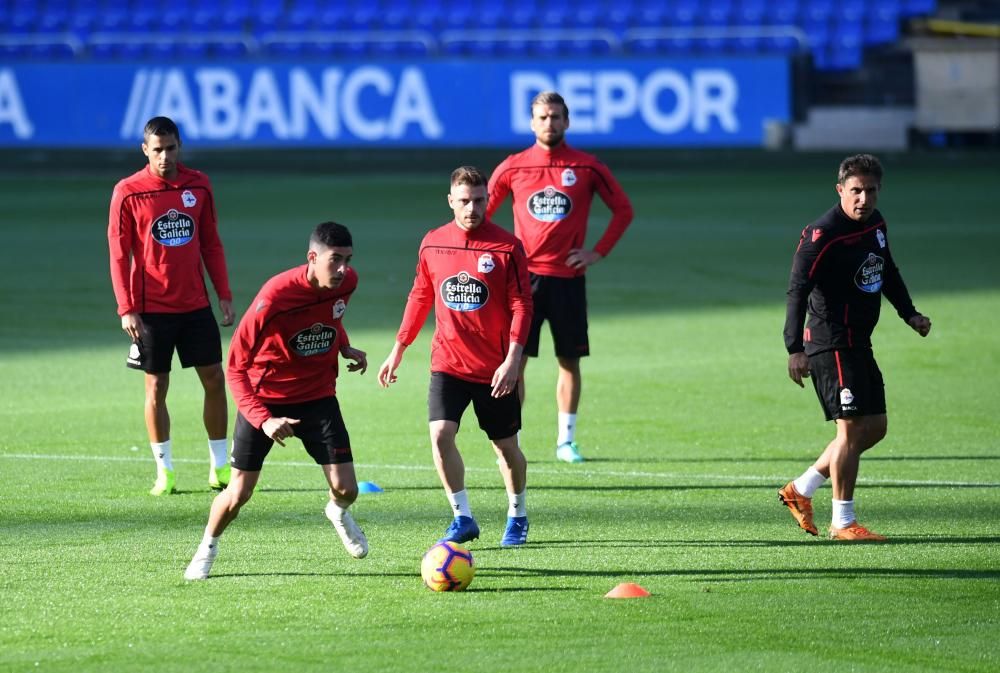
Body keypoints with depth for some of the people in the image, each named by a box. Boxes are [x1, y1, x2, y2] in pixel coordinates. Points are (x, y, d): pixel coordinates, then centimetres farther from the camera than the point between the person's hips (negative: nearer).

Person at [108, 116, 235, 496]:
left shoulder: (198, 186, 4)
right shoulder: (128, 193, -6)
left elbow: (211, 244, 10)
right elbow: (119, 253, -5)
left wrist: (224, 294, 6)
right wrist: (126, 308, -11)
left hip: (196, 304, 3)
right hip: (151, 307, -3)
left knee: (214, 379, 2)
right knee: (156, 386, 1)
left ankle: (219, 467, 11)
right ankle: (164, 471, 10)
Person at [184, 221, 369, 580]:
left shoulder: (346, 283, -12)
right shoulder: (275, 296, -29)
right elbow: (235, 367, -22)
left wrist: (344, 347, 0)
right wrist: (263, 419, -33)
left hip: (317, 397, 4)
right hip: (265, 398, -4)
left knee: (346, 489, -6)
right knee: (239, 493, -5)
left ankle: (338, 513, 32)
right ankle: (207, 548, 25)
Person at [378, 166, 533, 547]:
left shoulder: (506, 247, -9)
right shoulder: (432, 244, 1)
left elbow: (521, 305, -9)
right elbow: (420, 297, 13)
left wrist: (512, 359, -18)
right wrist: (398, 350, 13)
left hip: (494, 369, -2)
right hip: (447, 362, 2)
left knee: (506, 446, 8)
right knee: (440, 433, -16)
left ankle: (517, 516, 32)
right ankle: (463, 519, -4)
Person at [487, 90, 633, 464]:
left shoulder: (586, 167, 1)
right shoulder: (513, 167, 2)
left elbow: (623, 210, 8)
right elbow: (481, 213, 13)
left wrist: (598, 252, 1)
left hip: (568, 277, 0)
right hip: (524, 275, 0)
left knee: (569, 359, 4)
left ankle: (565, 440, 14)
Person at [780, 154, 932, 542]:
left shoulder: (876, 224, 8)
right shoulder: (824, 234, -18)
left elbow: (887, 272, 27)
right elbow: (797, 291, -22)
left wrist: (909, 313, 21)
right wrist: (795, 349, -28)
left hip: (858, 343, 9)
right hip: (832, 345, -9)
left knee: (874, 427, 12)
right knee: (851, 428, -10)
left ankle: (800, 490, 22)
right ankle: (842, 522, -2)